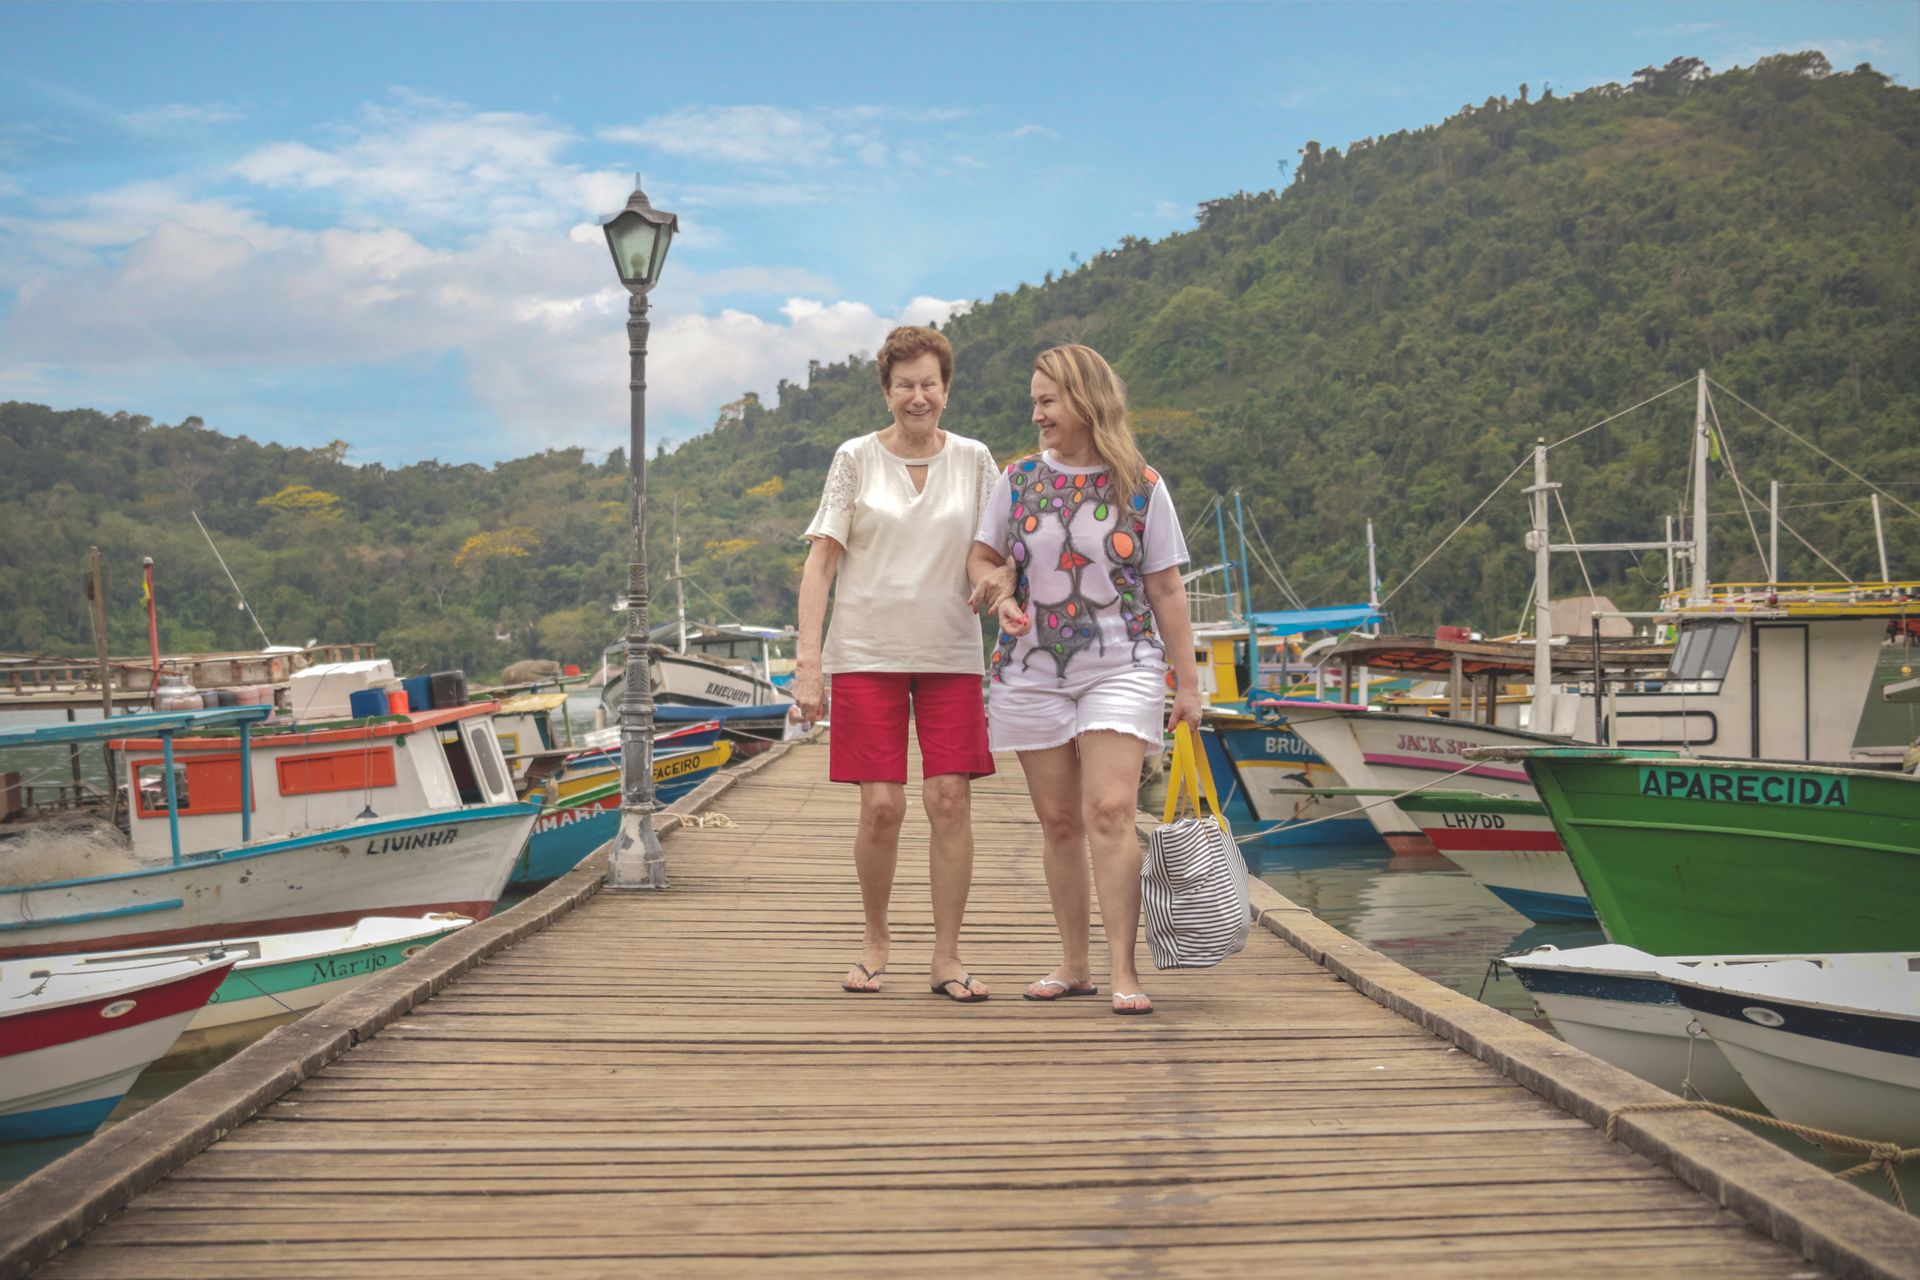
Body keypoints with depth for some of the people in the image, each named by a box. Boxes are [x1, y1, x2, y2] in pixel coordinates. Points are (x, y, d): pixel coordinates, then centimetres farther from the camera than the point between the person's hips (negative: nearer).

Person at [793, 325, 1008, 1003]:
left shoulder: (974, 460, 7)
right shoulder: (855, 459, 2)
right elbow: (821, 559, -1)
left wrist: (1001, 577, -12)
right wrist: (808, 656, -10)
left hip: (950, 653, 2)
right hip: (866, 652, -1)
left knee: (950, 799, -5)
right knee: (881, 805, -5)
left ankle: (946, 958, 6)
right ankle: (875, 942, 18)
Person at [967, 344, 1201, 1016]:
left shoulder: (1141, 486, -1)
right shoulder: (1018, 477, 5)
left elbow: (1166, 590, 2)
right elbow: (981, 558, 13)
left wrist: (1186, 683, 1)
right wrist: (1000, 599, -10)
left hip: (1120, 670, -3)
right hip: (1033, 673, 3)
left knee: (1110, 812, -14)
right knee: (1059, 821, 6)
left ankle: (1123, 970, -10)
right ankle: (1074, 964, 17)